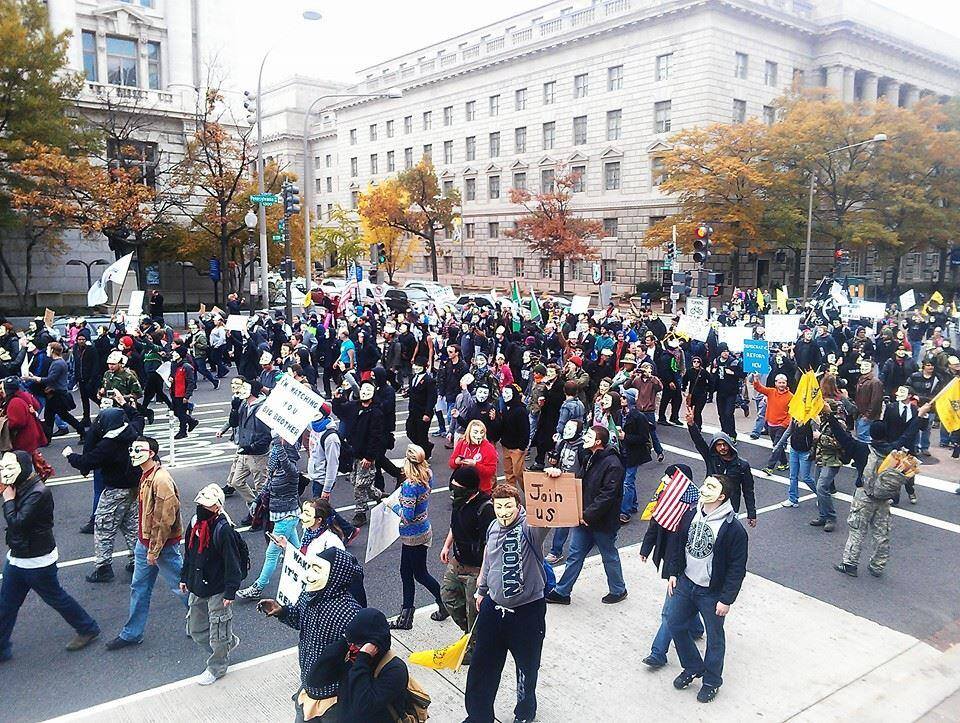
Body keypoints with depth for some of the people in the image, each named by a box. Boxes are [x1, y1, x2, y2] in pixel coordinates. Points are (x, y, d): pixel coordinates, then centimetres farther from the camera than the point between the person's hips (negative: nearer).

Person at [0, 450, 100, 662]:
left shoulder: (38, 493, -26)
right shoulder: (18, 487, 2)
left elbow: (17, 523, -30)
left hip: (37, 561, -8)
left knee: (56, 597, 8)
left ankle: (88, 629, 27)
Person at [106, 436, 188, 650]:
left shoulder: (161, 480, -25)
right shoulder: (146, 476, 6)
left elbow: (166, 520, -25)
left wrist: (154, 550, -20)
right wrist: (143, 542, 18)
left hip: (163, 545, -9)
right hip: (144, 542, 9)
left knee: (180, 586, 6)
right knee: (139, 587, 16)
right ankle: (132, 634, 28)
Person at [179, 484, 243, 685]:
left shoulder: (223, 529, -25)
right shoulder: (195, 522, -2)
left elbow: (232, 563, -21)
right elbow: (188, 552, 13)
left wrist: (230, 592, -19)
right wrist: (184, 577, 18)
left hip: (217, 590, -8)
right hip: (197, 588, 8)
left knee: (218, 633, 8)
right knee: (195, 629, 20)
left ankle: (217, 667, 31)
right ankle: (229, 642, 42)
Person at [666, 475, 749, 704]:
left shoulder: (733, 529, -22)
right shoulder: (690, 514, -5)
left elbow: (737, 568, -17)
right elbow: (678, 543, 9)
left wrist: (726, 599, -15)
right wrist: (673, 573, 8)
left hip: (712, 593, -6)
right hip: (685, 583, 6)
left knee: (714, 638, 12)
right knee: (675, 625, 16)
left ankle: (712, 681, 34)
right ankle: (693, 667, 39)